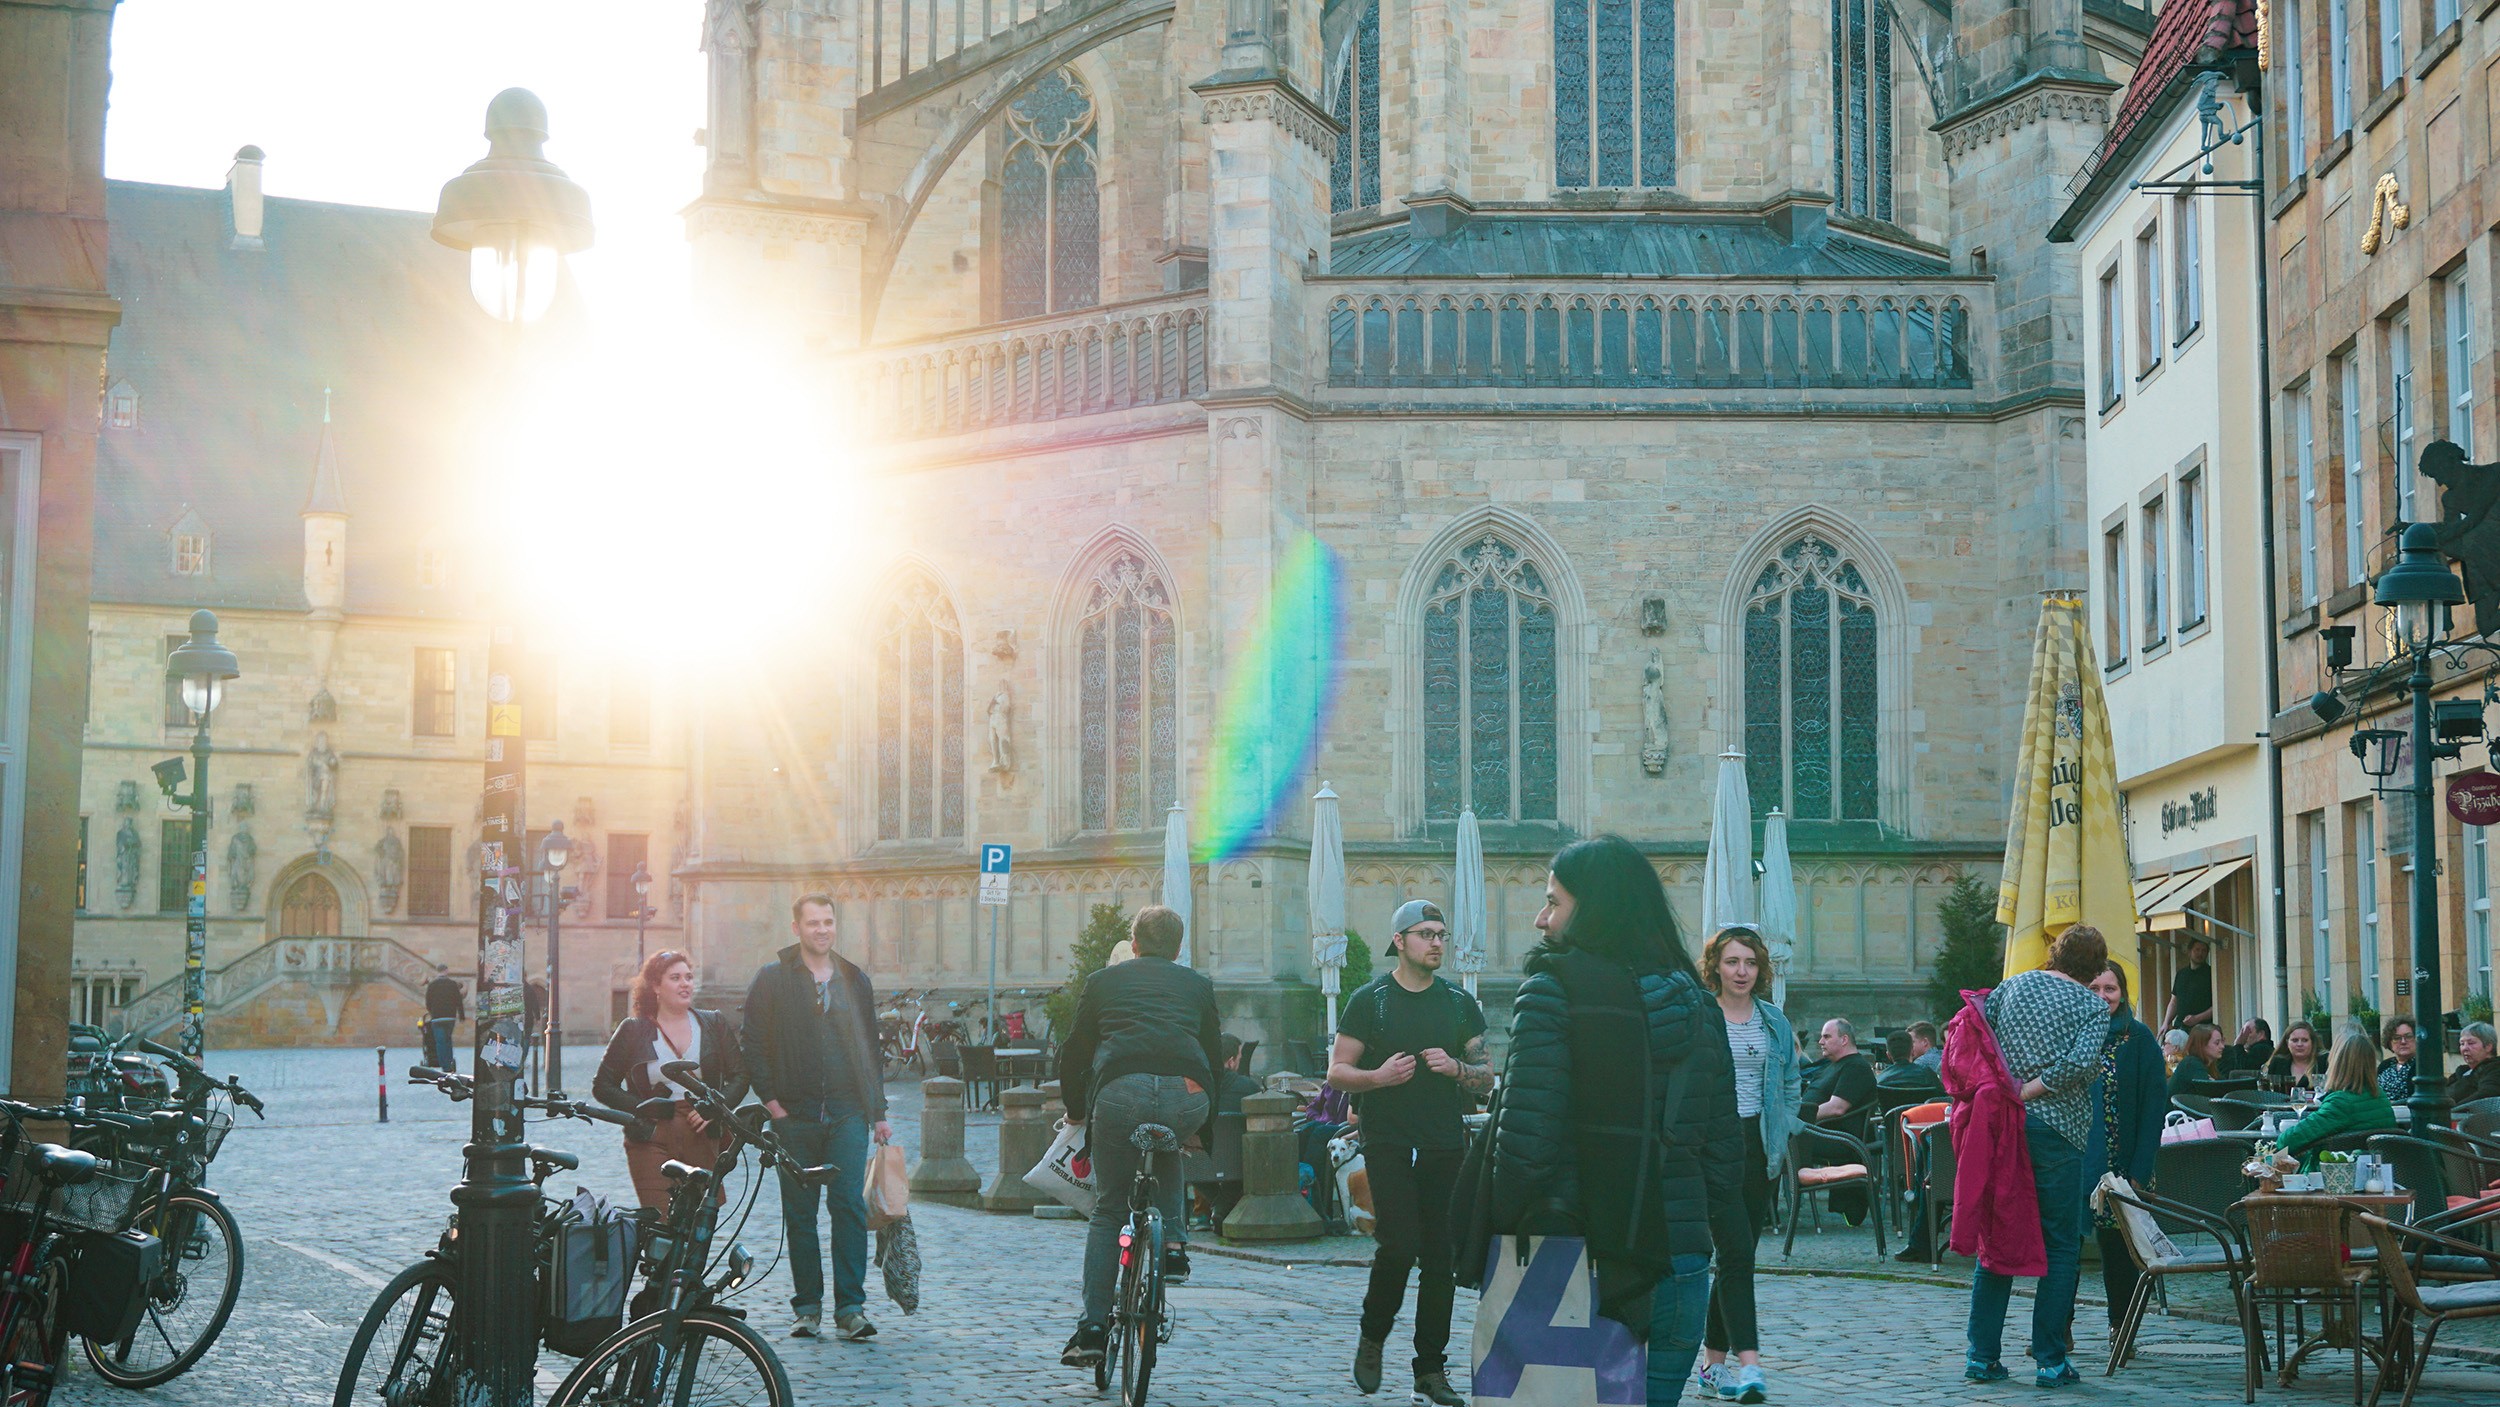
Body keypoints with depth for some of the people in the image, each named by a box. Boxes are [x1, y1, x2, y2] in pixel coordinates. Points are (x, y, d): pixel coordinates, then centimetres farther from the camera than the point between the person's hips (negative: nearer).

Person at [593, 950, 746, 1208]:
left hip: (702, 1139, 2)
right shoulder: (632, 1030, 6)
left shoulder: (714, 1025, 12)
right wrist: (641, 1110, -6)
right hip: (652, 1141, -2)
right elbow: (603, 1085, 8)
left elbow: (739, 1076, 11)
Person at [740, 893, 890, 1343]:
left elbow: (871, 1049, 17)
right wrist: (770, 1099, -5)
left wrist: (878, 1112, 13)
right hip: (795, 1116, -1)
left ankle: (851, 1307, -7)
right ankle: (807, 1307, 13)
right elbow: (752, 1043, 3)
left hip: (847, 1115, 1)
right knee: (800, 1213, 5)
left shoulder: (855, 981, 13)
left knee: (849, 1205, -9)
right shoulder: (772, 980, 3)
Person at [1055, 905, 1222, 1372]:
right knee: (1166, 1151, 36)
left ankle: (1093, 1328, 5)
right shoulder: (1198, 984, 27)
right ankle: (1173, 1243, 17)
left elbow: (1074, 1051, 26)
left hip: (1120, 1092, -1)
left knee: (1109, 1211, 13)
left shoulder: (1103, 981, 25)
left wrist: (1075, 1110, 40)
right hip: (1187, 1096, 1)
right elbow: (1215, 1053, 29)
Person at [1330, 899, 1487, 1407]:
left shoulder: (1460, 1003, 11)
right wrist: (1378, 1076, -16)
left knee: (1440, 1259, 1)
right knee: (1398, 1246, -16)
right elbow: (1337, 1071, 2)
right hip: (1388, 1142, -3)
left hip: (1446, 1146, 3)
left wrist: (1455, 1069, -8)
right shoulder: (1369, 1000, 2)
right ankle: (1372, 1338, 10)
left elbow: (1486, 1077, 13)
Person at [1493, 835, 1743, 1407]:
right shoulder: (1695, 1002, 11)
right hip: (1678, 1254, 5)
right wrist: (1720, 1239, 19)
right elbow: (1724, 1143, 13)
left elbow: (1527, 1137, -15)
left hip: (1574, 1258, -5)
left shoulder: (1552, 993, -7)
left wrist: (1502, 1233, -7)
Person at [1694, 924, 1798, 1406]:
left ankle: (1713, 1361, 19)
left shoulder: (1775, 1022, 12)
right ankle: (1748, 1362, -20)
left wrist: (1782, 1131, 8)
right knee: (1736, 1251, -15)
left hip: (1758, 1145, 5)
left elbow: (1791, 1084, 21)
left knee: (1738, 1255, 9)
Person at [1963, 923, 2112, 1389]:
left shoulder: (2013, 985, 11)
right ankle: (2051, 1362, 2)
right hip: (2055, 1130, -4)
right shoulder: (2093, 1008, -1)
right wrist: (2024, 1094, -11)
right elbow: (2080, 1064, -18)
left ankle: (1983, 1355, 10)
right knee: (2061, 1246, 4)